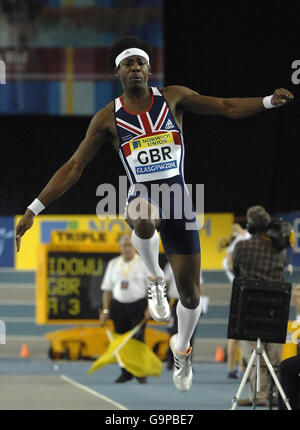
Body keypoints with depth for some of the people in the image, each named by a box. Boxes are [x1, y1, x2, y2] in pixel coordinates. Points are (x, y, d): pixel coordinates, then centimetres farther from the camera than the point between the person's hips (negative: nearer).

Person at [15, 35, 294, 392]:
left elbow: (228, 108, 3)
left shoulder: (173, 97, 1)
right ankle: (154, 279, -13)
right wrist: (33, 210, -5)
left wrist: (269, 102, -14)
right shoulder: (108, 118, -1)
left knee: (190, 295, 4)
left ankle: (182, 347, 36)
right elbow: (73, 168, 0)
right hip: (142, 197, -2)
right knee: (145, 222, -43)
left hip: (178, 197, 2)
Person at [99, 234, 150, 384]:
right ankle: (126, 373, 12)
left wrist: (150, 308, -12)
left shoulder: (143, 263, 0)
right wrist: (105, 310, 4)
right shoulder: (113, 264, 10)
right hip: (118, 305, 3)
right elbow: (107, 289, 11)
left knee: (138, 340, -11)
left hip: (138, 305, -3)